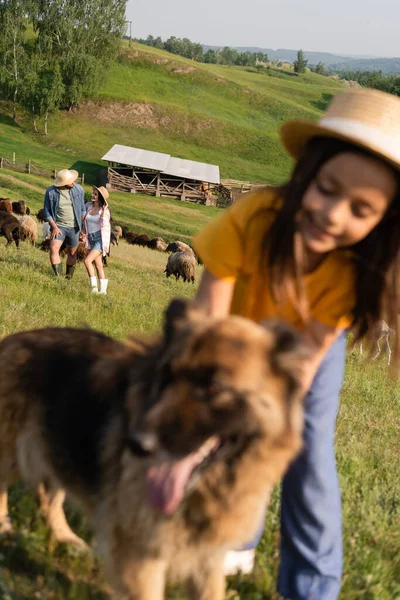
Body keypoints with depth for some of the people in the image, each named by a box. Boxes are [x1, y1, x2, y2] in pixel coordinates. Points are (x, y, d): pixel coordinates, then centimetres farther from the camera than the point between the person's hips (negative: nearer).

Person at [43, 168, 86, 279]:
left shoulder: (78, 189, -7)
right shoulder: (51, 192, -11)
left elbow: (82, 209, 5)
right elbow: (47, 212, -4)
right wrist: (54, 227, -13)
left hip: (74, 227, 2)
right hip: (58, 227, -2)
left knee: (72, 253, 12)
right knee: (54, 248, -22)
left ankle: (68, 279, 27)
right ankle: (58, 277, -23)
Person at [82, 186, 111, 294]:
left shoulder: (104, 210, -11)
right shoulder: (88, 206, 2)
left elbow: (104, 224, -26)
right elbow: (84, 219, 20)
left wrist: (104, 212, -25)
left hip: (101, 239, -6)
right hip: (91, 239, 6)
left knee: (87, 261, -19)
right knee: (98, 265, 11)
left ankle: (94, 287, -10)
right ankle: (103, 289, 18)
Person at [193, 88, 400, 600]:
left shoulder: (357, 270, -34)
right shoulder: (249, 221, -41)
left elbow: (304, 359, -33)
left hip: (313, 346, 0)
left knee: (308, 460, -5)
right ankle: (238, 543, 35)